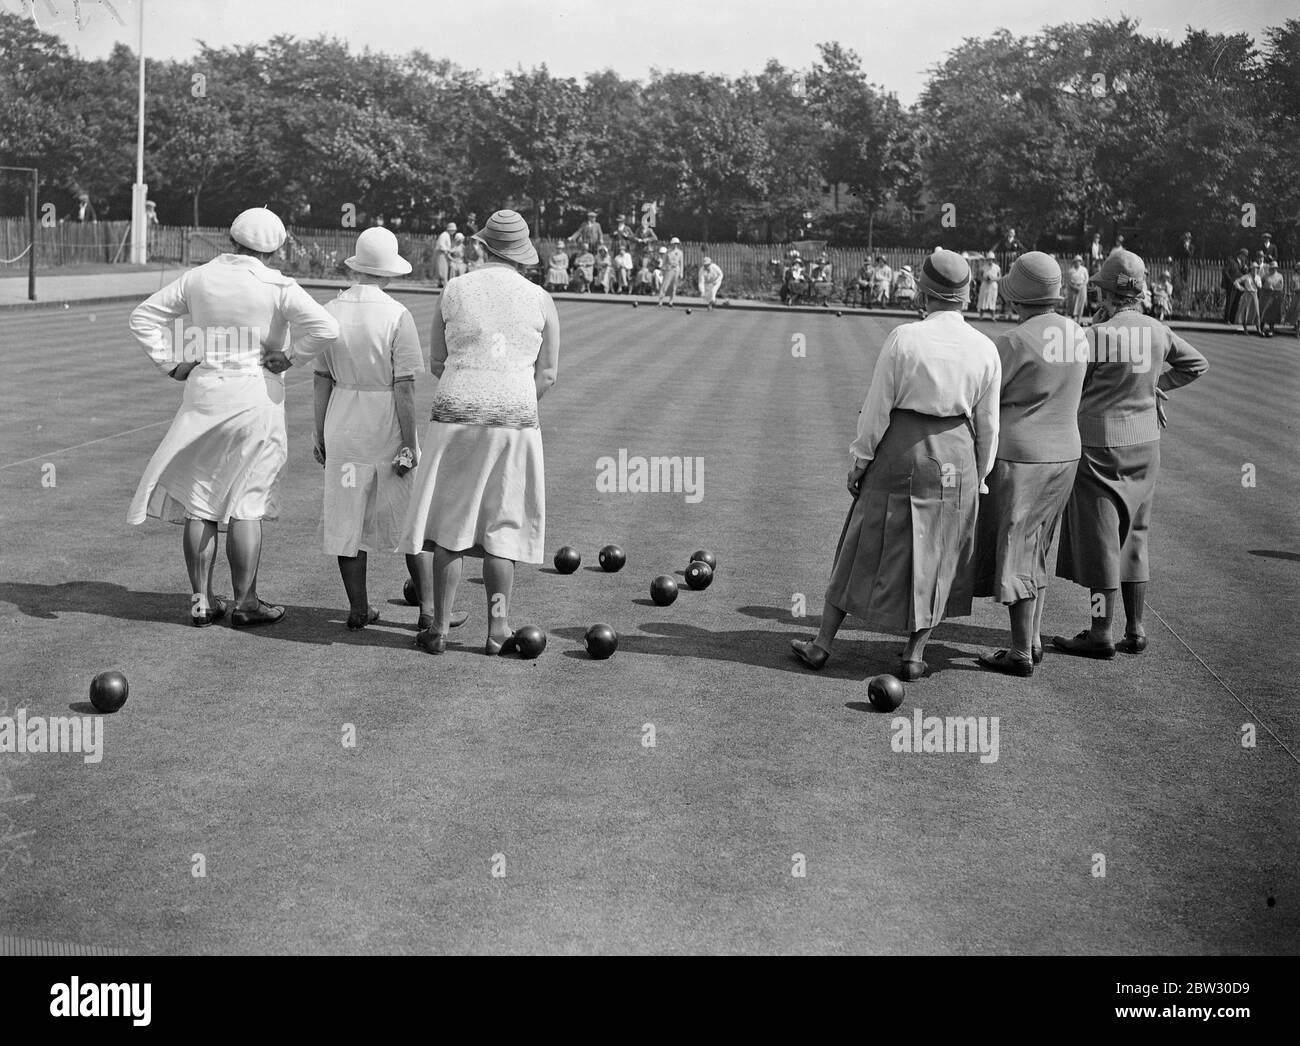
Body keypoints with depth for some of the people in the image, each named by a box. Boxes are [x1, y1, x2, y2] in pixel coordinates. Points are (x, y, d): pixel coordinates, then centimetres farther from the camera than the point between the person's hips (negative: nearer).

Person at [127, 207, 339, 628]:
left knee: (199, 502, 10)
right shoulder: (277, 287, -9)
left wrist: (171, 363, 6)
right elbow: (325, 327, -19)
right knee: (246, 505, 3)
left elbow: (144, 317, 7)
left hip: (203, 393, 3)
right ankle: (245, 602, 8)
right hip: (256, 399, -3)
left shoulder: (198, 278, 3)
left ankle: (201, 600, 14)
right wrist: (290, 358, -7)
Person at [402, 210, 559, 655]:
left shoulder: (454, 292, 3)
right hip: (516, 419, 0)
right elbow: (548, 373, 6)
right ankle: (497, 630, 8)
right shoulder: (540, 300, 3)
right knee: (501, 527, 8)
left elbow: (437, 363, 10)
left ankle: (439, 629, 8)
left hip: (455, 417, 0)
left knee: (448, 526, 6)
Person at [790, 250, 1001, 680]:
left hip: (900, 451, -2)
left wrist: (860, 460, 1)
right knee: (935, 557, 14)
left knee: (868, 549, 9)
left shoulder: (903, 338, -12)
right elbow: (987, 426, 3)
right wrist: (977, 479, 14)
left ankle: (821, 645, 18)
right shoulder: (985, 349, -3)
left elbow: (877, 408, -10)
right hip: (955, 462, 2)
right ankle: (914, 656, 16)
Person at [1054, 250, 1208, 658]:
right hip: (1144, 443, 6)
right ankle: (1135, 630, 19)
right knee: (1134, 536, 15)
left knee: (1098, 537, 1)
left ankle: (1101, 634, 6)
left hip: (1099, 445, -6)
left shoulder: (1097, 335, -19)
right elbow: (1196, 363, 16)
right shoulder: (1157, 331, 1)